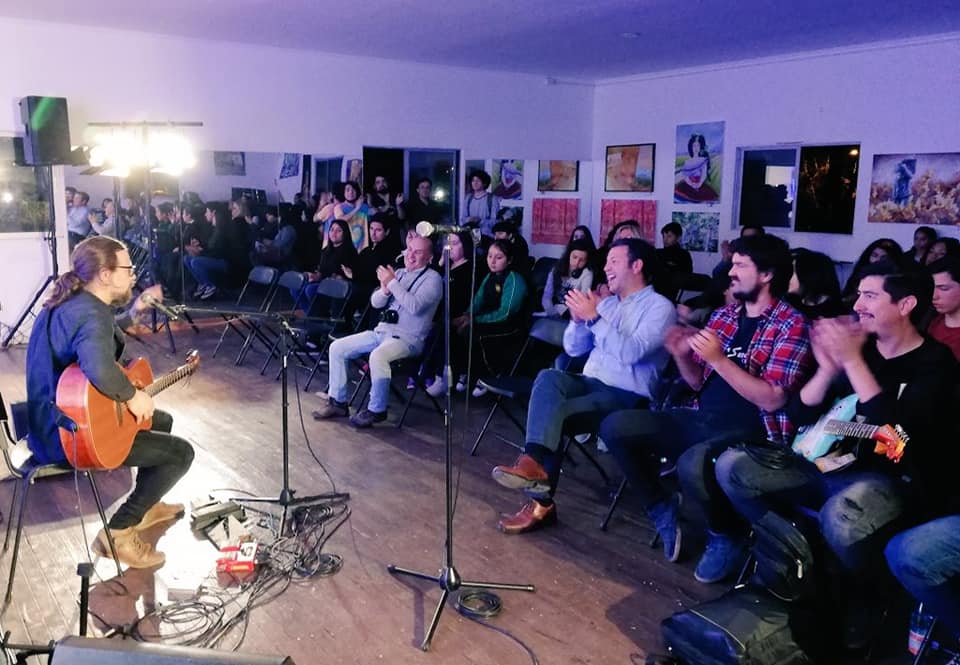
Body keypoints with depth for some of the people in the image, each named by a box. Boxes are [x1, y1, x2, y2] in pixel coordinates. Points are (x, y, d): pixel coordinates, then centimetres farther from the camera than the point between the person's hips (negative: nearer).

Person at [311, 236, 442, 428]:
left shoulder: (432, 279, -6)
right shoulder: (400, 273, 15)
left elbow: (414, 306, -23)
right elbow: (375, 302, 12)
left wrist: (392, 283, -19)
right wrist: (385, 289, -9)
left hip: (407, 338, -8)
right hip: (381, 331, 8)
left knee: (377, 356, -36)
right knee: (337, 348, 0)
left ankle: (376, 410, -18)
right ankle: (338, 402, 9)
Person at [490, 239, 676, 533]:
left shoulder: (660, 307, -5)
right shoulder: (607, 304, 16)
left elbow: (632, 352, -21)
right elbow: (574, 349, 16)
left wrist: (595, 317, -20)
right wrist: (578, 319, -3)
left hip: (628, 397, -6)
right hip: (591, 383, 6)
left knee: (555, 413, -29)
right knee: (549, 377, -26)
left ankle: (541, 502, -24)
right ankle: (535, 463, -37)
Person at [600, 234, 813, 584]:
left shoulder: (792, 325, -8)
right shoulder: (723, 315, 13)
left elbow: (772, 399, -17)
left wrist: (718, 359, -22)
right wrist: (681, 355, -5)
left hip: (753, 431, -7)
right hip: (703, 419, 7)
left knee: (693, 465, -37)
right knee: (615, 427, -7)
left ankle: (727, 537, -4)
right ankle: (662, 509, 11)